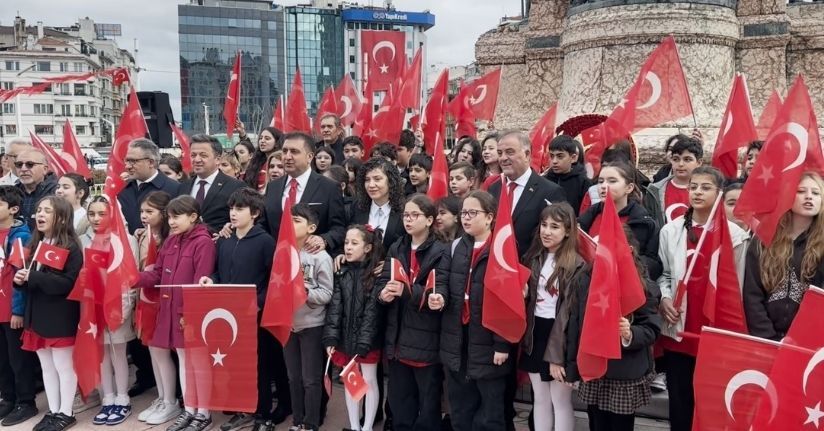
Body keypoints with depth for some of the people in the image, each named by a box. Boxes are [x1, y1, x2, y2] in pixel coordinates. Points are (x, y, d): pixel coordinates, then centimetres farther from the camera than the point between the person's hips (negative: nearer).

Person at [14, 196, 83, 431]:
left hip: (60, 317, -8)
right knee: (47, 366, 15)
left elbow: (68, 283, -22)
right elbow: (29, 278, 17)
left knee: (64, 366, 4)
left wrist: (33, 277, -24)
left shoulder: (71, 247, -13)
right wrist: (20, 279, -5)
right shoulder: (34, 244, 12)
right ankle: (53, 411, 26)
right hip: (37, 314, 8)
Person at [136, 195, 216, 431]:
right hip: (170, 309, 8)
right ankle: (188, 410, 27)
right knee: (183, 358, 15)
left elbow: (201, 283, -17)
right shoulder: (170, 241, 12)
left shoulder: (204, 242, -13)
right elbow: (158, 274, 12)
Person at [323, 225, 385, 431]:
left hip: (367, 339, -4)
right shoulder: (341, 273, 3)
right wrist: (331, 338, -9)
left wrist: (363, 342, -16)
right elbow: (334, 307, -2)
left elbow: (372, 311, -12)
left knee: (369, 381, 7)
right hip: (346, 337, 4)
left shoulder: (376, 273, -9)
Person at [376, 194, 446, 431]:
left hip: (426, 339, -6)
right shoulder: (395, 248, 11)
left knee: (428, 402, 9)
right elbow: (381, 282, 6)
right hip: (398, 337, 6)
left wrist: (407, 291, -27)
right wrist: (383, 294, -16)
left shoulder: (440, 252, -10)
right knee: (399, 399, 17)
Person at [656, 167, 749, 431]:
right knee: (679, 397, 12)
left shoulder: (734, 234, 0)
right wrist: (664, 298, -8)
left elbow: (738, 283, 0)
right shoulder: (670, 230, 7)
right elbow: (662, 273, 9)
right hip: (679, 329, 2)